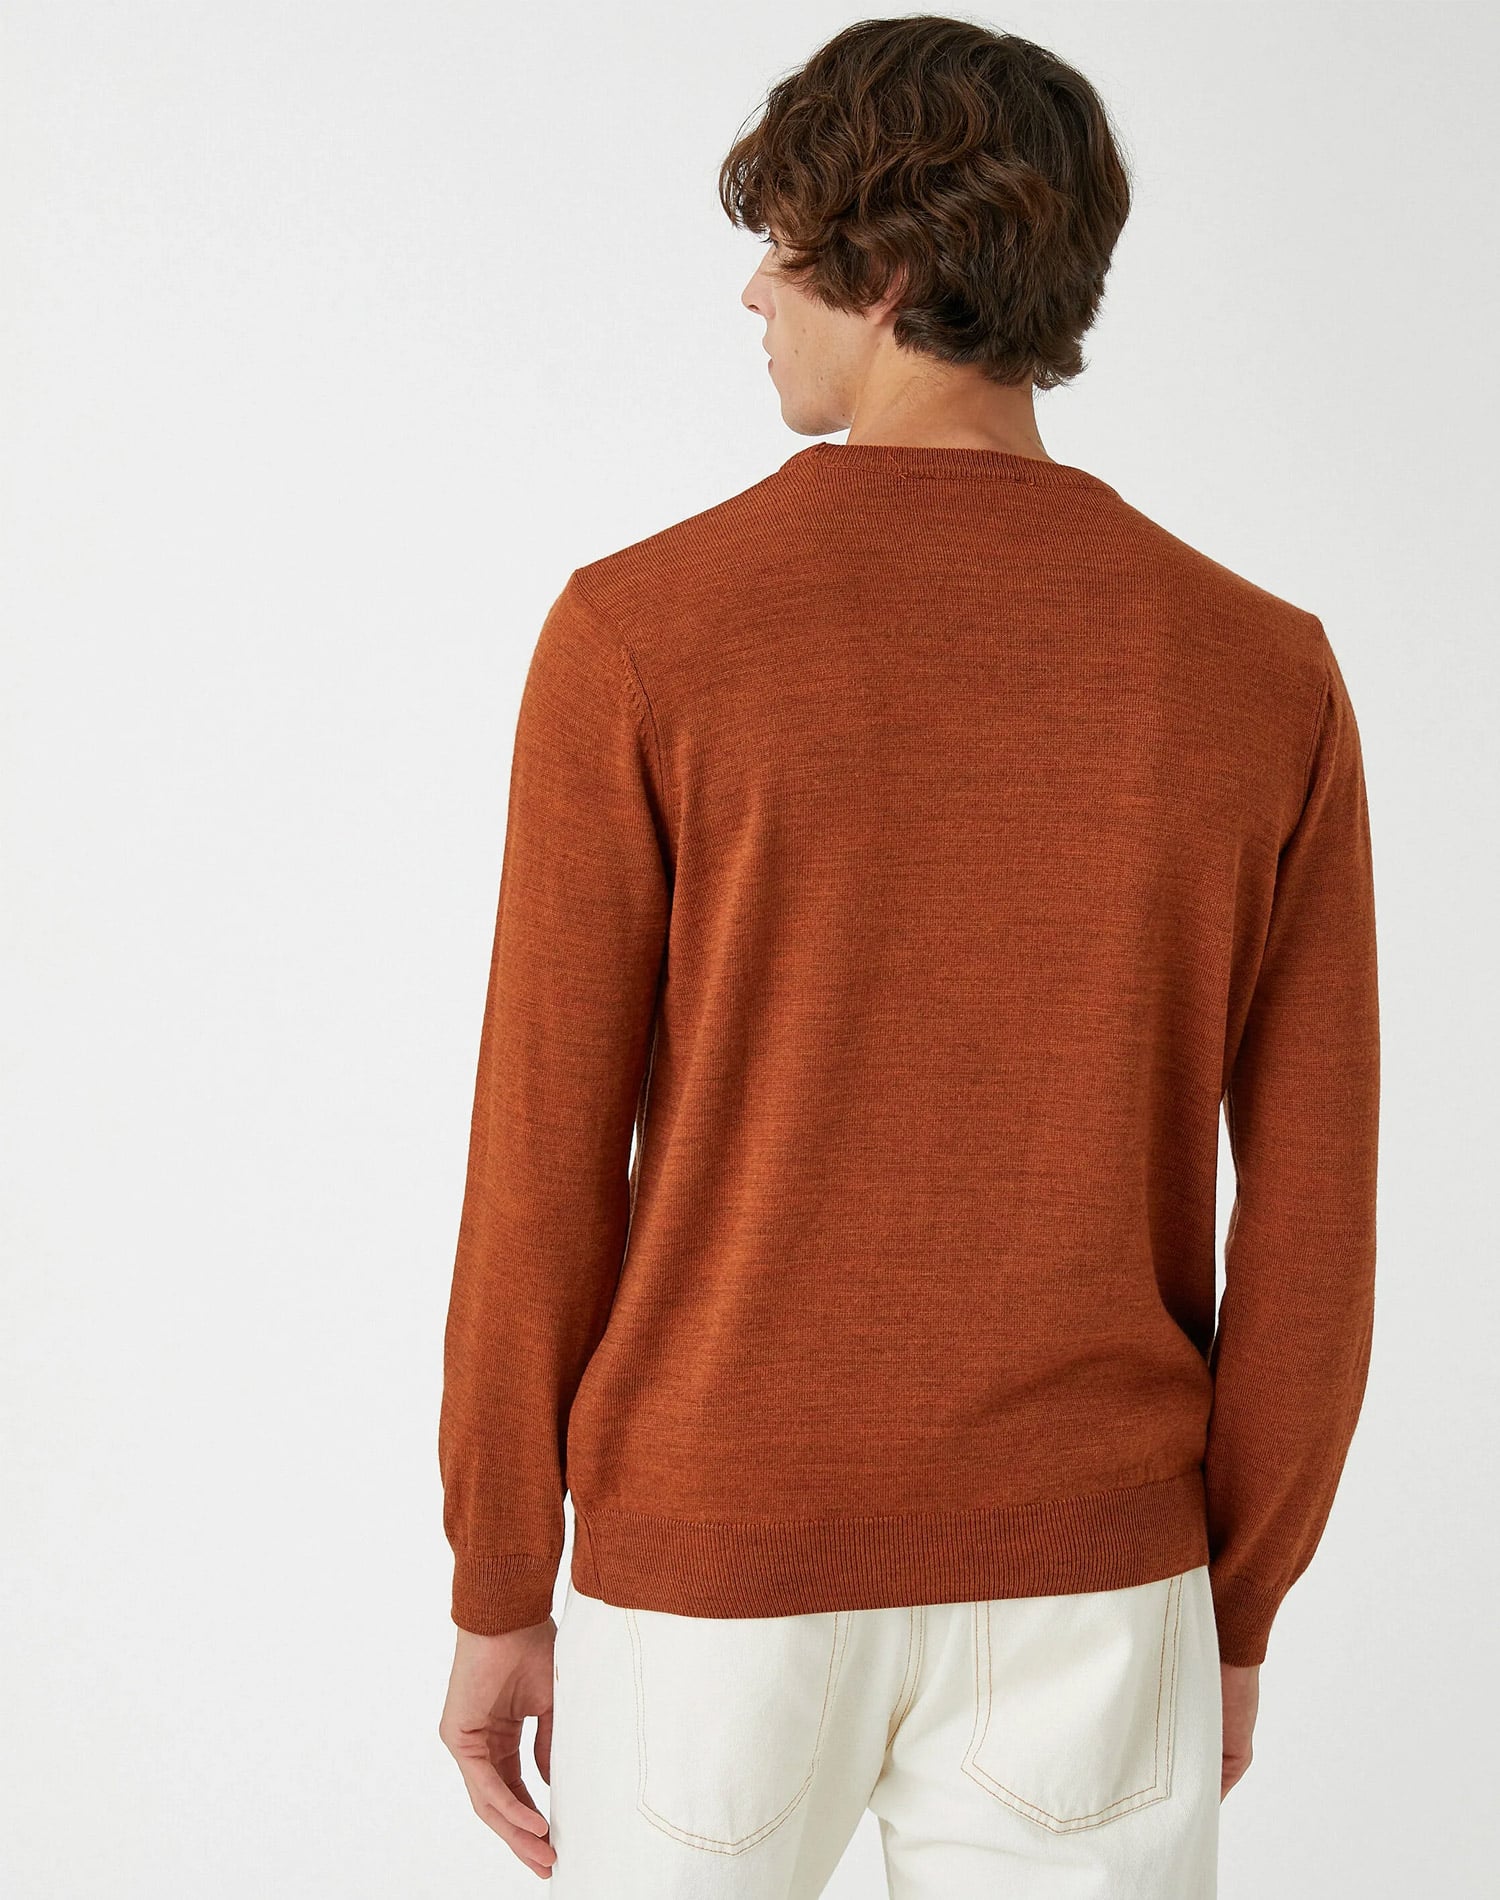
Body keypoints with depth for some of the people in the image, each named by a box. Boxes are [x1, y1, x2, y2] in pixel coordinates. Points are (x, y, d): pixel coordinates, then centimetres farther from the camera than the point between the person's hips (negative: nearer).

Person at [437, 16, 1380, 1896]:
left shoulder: (638, 636, -13)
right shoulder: (1266, 677, -6)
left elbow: (541, 1185, -10)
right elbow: (1312, 1229, -4)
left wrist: (495, 1600, 4)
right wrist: (1232, 1616, 11)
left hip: (722, 1570, -1)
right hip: (1074, 1594, 2)